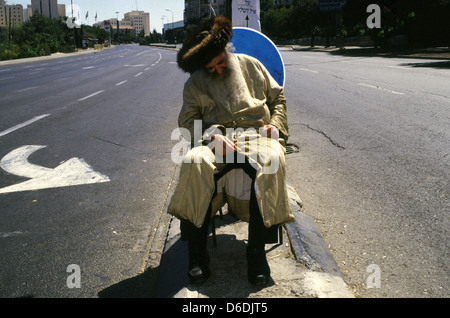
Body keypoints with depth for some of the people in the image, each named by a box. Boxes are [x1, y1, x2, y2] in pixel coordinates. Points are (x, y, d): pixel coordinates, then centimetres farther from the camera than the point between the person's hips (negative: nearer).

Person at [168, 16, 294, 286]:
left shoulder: (250, 65, 18)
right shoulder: (196, 82, 14)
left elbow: (278, 96, 23)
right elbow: (187, 120, 5)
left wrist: (276, 124, 3)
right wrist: (213, 137, -14)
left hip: (257, 133, 0)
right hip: (217, 138, 0)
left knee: (272, 162, -37)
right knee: (194, 162, -35)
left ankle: (257, 250, -28)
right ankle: (197, 252, -26)